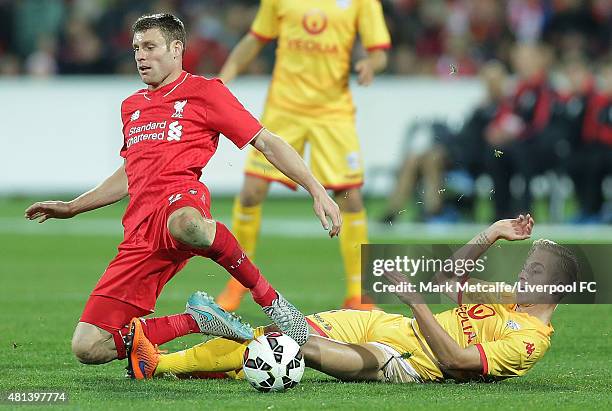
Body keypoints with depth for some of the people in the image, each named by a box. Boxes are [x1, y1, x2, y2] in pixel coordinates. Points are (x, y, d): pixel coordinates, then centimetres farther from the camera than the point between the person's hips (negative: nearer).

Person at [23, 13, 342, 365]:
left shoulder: (204, 91, 10)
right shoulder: (132, 106, 28)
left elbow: (266, 142, 7)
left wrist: (317, 189, -3)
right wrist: (72, 208, 41)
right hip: (139, 234, 6)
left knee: (186, 224, -49)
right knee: (88, 347, -11)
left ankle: (271, 300, -25)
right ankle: (196, 320, 4)